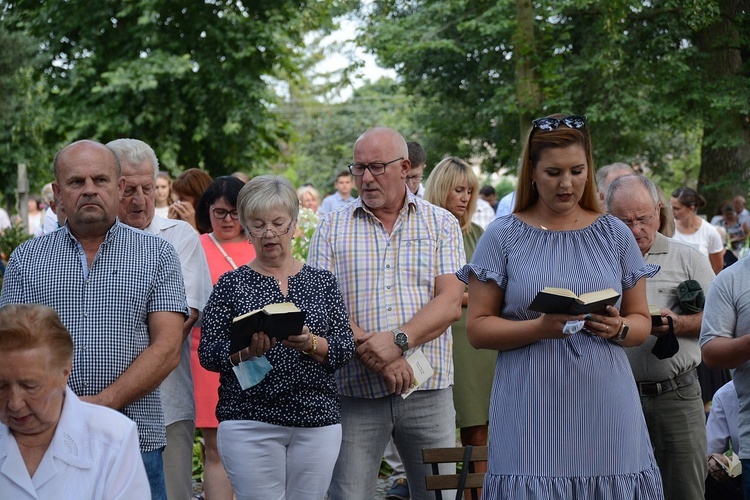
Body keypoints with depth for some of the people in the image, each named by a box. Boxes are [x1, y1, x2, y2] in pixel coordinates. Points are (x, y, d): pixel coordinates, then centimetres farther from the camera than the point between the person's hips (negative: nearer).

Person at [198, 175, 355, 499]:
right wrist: (245, 350, -20)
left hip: (318, 422, 2)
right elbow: (208, 353, -1)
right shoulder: (231, 285, 5)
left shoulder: (323, 282, 10)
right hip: (249, 421, -2)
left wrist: (311, 344, -17)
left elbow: (345, 348, 3)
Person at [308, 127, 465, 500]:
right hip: (355, 390, 0)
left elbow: (450, 302, -3)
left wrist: (399, 341, -18)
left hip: (427, 389, 0)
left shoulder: (441, 224, 8)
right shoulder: (331, 228, 8)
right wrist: (370, 350, -17)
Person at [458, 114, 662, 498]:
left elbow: (641, 321, 14)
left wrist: (619, 328, -9)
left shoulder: (615, 235, 10)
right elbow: (477, 329, -1)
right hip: (533, 416, -2)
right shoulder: (502, 237, 3)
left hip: (606, 411, 2)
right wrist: (539, 327, -17)